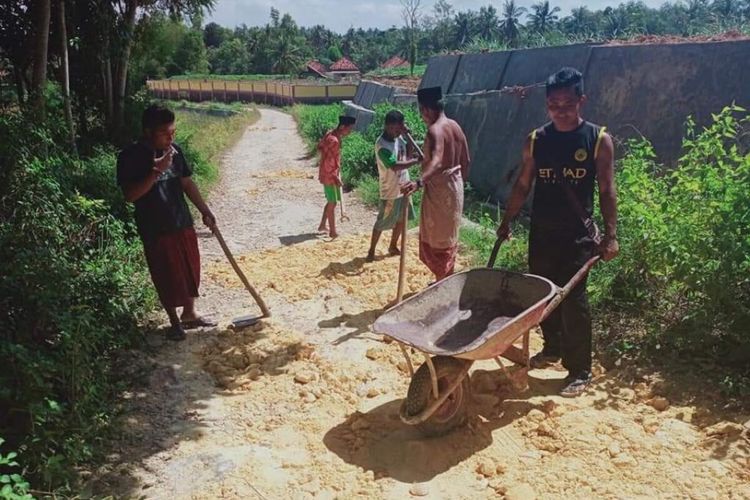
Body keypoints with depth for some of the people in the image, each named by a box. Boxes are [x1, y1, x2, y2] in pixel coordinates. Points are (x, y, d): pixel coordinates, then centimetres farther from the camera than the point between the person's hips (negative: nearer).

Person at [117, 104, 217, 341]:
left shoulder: (174, 150, 2)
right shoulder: (131, 156, -14)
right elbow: (130, 195, -20)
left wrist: (205, 210, 9)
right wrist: (156, 172, -28)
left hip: (183, 222, 6)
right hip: (155, 229, -6)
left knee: (191, 268, 15)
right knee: (168, 276, 5)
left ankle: (189, 314, 34)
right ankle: (174, 322, 23)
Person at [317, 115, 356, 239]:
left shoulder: (330, 134, 3)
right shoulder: (334, 141, -27)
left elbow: (320, 146, 18)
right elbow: (328, 163, -27)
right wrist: (336, 177, -19)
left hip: (328, 175, 10)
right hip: (329, 176, -10)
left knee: (331, 202, 21)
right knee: (332, 203, 2)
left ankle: (322, 226, 32)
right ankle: (333, 232, 13)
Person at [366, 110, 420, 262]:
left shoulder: (398, 137, -1)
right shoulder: (382, 146, -25)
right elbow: (395, 165, -32)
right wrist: (417, 160, -29)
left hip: (403, 187, 8)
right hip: (390, 191, -8)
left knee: (401, 219, 18)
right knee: (382, 223, 4)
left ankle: (393, 247, 35)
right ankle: (371, 251, 19)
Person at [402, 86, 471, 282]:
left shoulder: (435, 130, -20)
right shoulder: (455, 126, 8)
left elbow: (436, 162, -38)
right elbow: (465, 160, 14)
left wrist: (419, 182, -53)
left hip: (439, 190, -9)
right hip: (454, 187, 9)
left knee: (438, 240, 2)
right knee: (447, 237, 19)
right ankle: (446, 280, 30)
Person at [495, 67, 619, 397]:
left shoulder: (598, 140, -4)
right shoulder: (535, 141, 4)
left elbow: (607, 191, -4)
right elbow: (522, 185, 10)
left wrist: (611, 234, -10)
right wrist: (506, 222, 7)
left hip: (578, 235, -4)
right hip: (541, 232, 4)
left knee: (573, 300, -3)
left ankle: (579, 370, 10)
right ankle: (552, 348, 35)